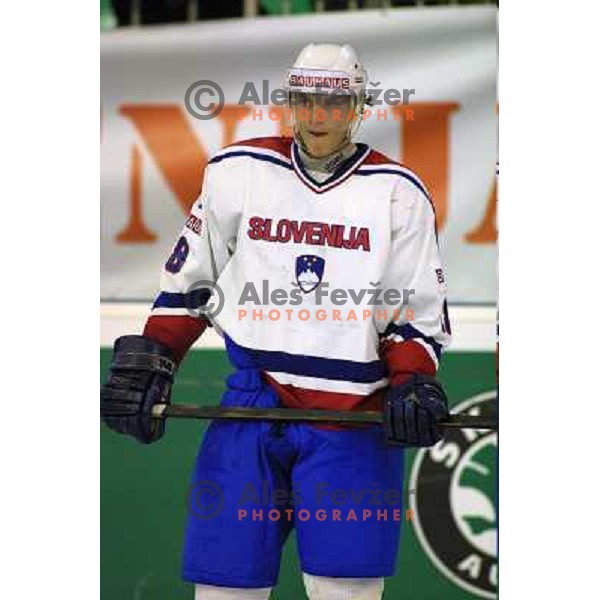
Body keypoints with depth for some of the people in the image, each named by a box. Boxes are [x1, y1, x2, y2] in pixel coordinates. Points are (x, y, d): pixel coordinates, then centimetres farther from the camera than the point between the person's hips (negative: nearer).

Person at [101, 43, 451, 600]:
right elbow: (186, 281, 15)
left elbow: (420, 310, 8)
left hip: (356, 409, -1)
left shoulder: (398, 192, 5)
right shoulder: (237, 171, 7)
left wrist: (413, 383, -9)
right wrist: (146, 363, 6)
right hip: (252, 399, 1)